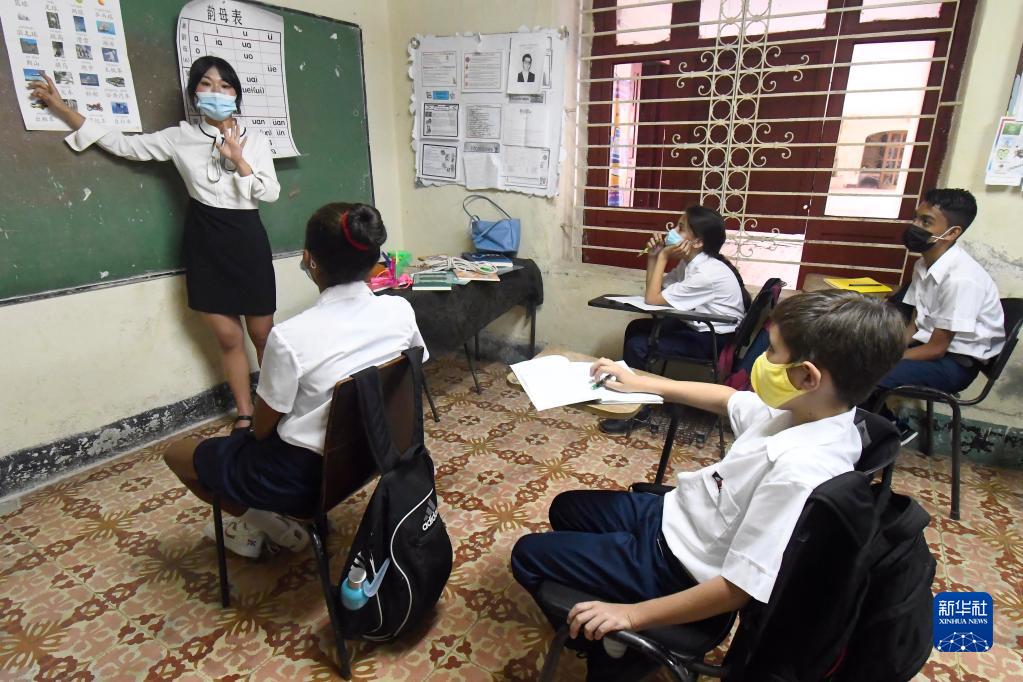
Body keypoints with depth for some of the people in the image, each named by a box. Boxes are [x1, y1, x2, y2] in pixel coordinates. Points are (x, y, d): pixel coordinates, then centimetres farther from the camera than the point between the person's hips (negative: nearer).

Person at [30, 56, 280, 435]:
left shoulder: (254, 141, 3)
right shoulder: (180, 138, 4)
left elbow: (271, 193, -4)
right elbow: (123, 144, 8)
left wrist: (239, 160, -15)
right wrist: (61, 108, 6)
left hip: (246, 240, -1)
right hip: (204, 243, 1)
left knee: (263, 335, 5)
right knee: (228, 338, 6)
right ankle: (245, 416, 19)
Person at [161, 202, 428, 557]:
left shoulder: (290, 337, -28)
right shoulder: (400, 310, -14)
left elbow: (262, 428, -13)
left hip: (303, 474, -6)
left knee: (177, 453, 19)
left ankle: (258, 522, 18)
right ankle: (264, 519, 24)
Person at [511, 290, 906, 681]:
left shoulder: (800, 469, -35)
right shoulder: (803, 410, -9)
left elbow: (741, 587, -31)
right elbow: (727, 399, 11)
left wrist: (633, 614, -22)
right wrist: (641, 383, 15)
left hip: (678, 568, -8)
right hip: (673, 516, 8)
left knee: (529, 555, 2)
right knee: (566, 507, 24)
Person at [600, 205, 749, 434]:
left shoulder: (710, 273, -26)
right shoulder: (690, 262, 2)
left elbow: (652, 299, -24)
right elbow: (656, 292, 7)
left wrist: (663, 257, -19)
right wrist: (653, 256, -3)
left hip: (716, 341, -10)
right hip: (699, 328, 10)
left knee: (637, 345, -17)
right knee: (637, 328, 11)